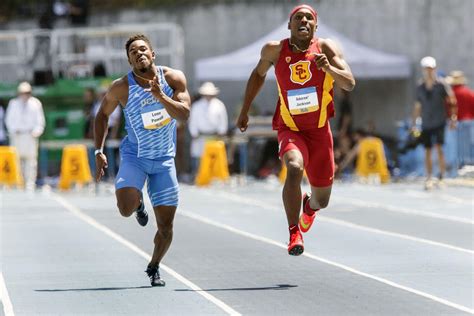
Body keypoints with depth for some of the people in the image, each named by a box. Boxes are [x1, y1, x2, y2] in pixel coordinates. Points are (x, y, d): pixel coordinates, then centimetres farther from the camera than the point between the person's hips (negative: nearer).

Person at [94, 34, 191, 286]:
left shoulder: (173, 78, -10)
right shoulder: (121, 88, -13)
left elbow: (184, 114, -19)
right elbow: (103, 115, 2)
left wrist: (160, 97, -34)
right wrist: (99, 152, -4)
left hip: (164, 160, 2)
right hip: (134, 156, -2)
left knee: (166, 225, 3)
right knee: (126, 209, -27)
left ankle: (154, 267, 29)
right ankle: (138, 203, 11)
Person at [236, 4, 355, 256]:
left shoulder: (326, 48, -9)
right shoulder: (274, 50, -6)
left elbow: (349, 84, -18)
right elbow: (258, 74, 14)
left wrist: (329, 68, -37)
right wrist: (245, 110, 15)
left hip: (319, 131, 1)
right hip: (289, 129, -1)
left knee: (321, 201, 9)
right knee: (294, 168, -35)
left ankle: (309, 206, 49)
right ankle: (294, 233, -24)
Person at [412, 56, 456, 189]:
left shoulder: (442, 84, -4)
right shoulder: (420, 87, 7)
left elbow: (452, 102, -4)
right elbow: (418, 106, 15)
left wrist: (453, 118, -12)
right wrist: (414, 123, 14)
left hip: (439, 122, -4)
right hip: (426, 124, 4)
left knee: (439, 148, -15)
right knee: (427, 151, 5)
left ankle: (442, 177, -6)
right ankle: (429, 179, 13)